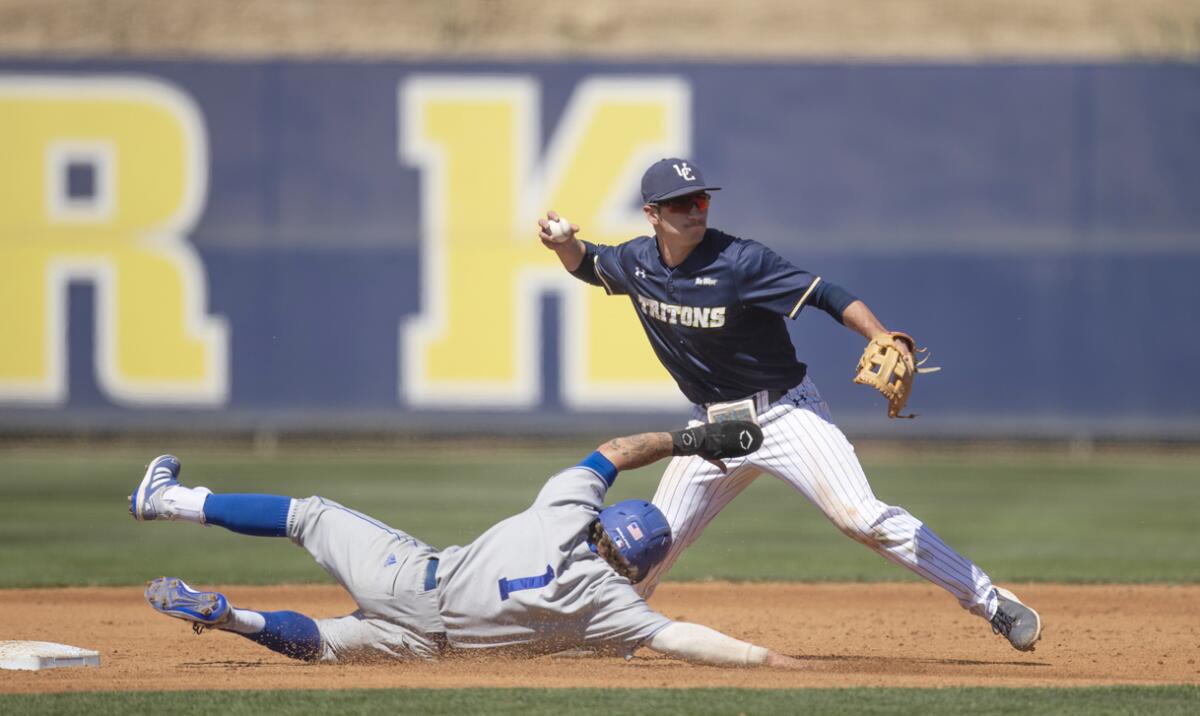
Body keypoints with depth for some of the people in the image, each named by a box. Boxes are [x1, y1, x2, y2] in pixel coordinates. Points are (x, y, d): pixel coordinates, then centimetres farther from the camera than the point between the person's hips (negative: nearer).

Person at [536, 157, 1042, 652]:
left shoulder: (739, 261, -19)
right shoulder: (636, 263, -2)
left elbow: (825, 296, -24)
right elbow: (587, 265, 21)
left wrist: (885, 342, -39)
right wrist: (564, 241, -2)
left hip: (784, 412, -5)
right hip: (713, 427, 5)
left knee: (861, 517, -19)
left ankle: (992, 603, -17)